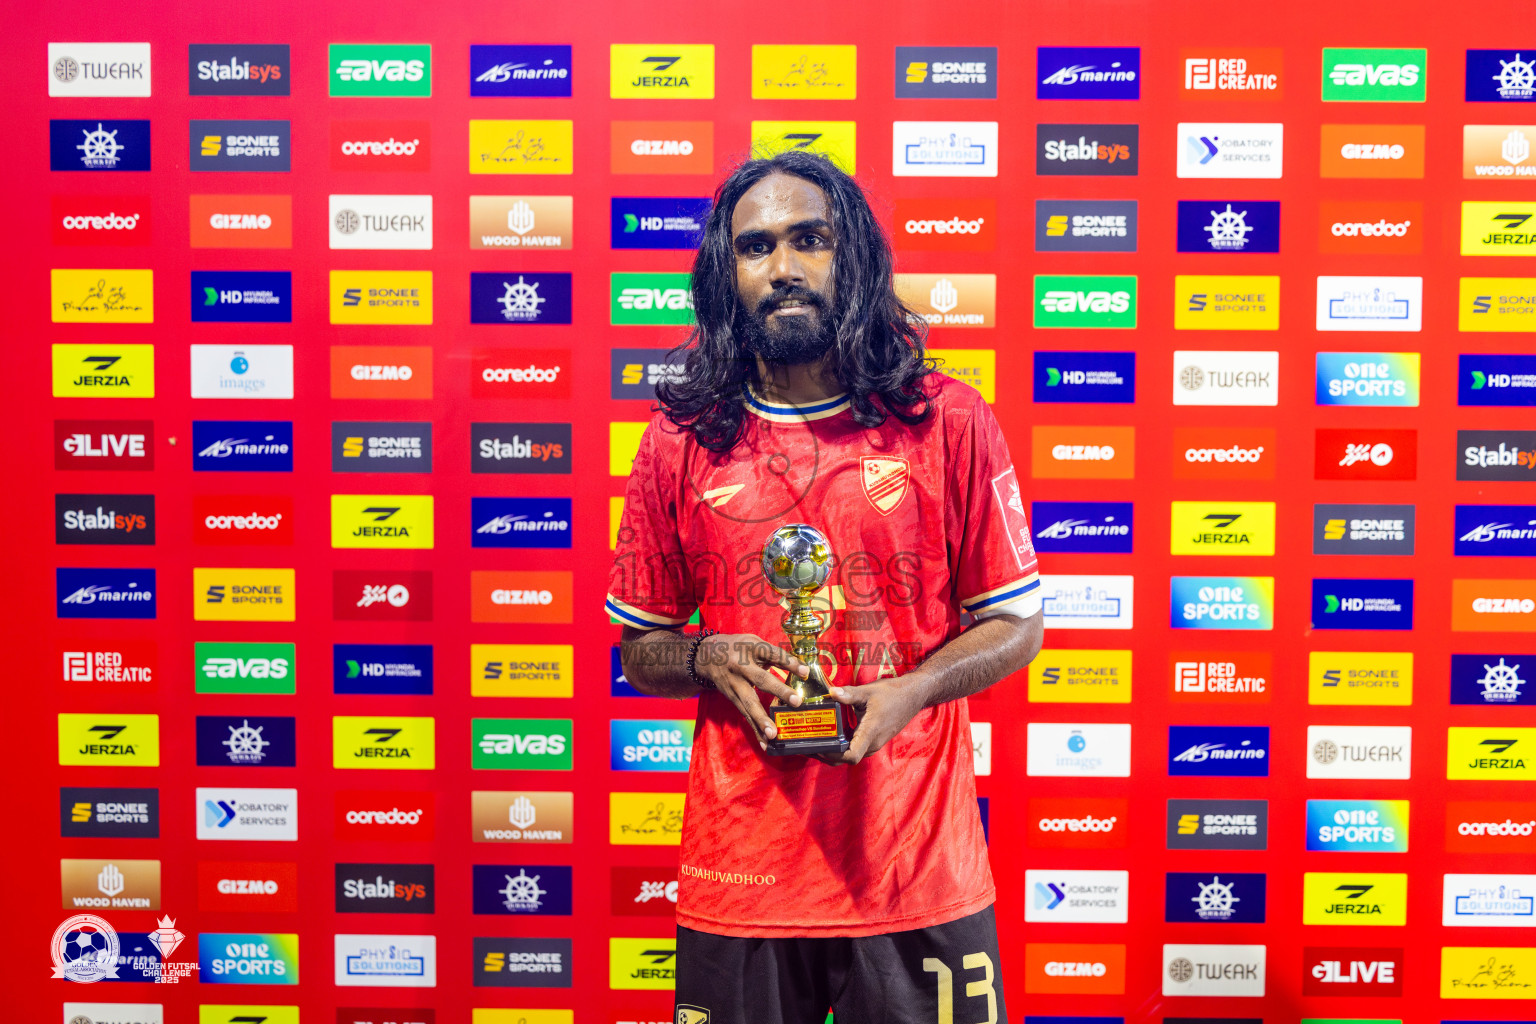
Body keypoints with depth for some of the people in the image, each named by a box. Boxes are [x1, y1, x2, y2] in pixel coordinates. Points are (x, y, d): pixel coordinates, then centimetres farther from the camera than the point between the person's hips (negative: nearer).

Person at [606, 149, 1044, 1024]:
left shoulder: (950, 422, -3)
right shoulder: (681, 443, 0)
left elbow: (1016, 624, 3)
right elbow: (640, 648, 9)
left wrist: (911, 690, -14)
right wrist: (709, 658, -12)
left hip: (917, 867, 0)